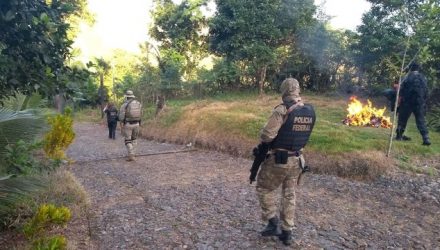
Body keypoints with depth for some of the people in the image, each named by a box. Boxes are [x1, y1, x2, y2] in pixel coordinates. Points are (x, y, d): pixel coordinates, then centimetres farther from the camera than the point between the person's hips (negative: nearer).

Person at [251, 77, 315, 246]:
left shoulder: (283, 110, -20)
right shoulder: (310, 111, 2)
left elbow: (266, 135, -21)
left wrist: (263, 137, 0)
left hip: (278, 159, -6)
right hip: (297, 160, 7)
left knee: (264, 189, 14)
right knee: (289, 195, 17)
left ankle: (273, 224, 12)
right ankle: (287, 232, 25)